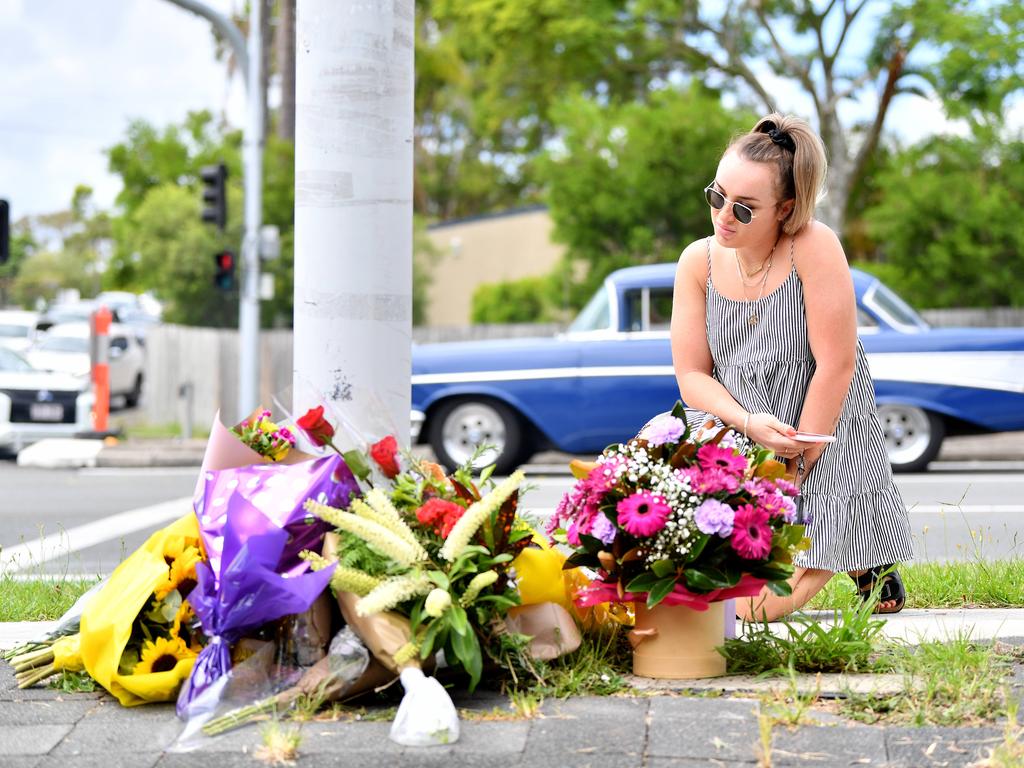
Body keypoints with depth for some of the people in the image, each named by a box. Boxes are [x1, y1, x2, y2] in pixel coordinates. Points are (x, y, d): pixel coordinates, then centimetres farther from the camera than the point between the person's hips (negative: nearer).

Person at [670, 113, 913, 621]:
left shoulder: (814, 247, -17)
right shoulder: (699, 261, -2)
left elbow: (837, 364, -17)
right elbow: (692, 375, 1)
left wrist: (795, 468, -15)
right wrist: (748, 422, -18)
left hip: (822, 438, -5)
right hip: (735, 443, 5)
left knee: (758, 605, -12)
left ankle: (864, 559, 17)